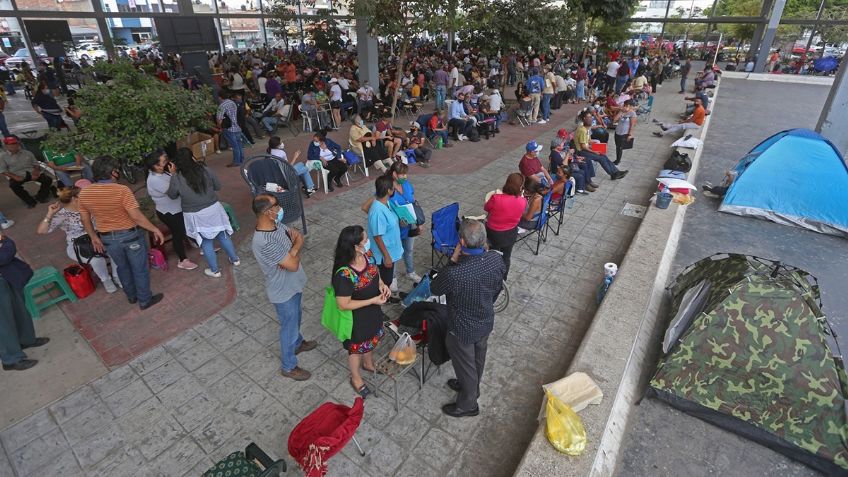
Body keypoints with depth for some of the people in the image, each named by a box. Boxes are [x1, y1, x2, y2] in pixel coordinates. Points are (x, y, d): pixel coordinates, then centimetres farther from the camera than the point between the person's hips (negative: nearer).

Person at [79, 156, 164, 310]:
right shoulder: (122, 190, -22)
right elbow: (137, 216, -24)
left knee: (122, 267, 25)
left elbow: (85, 219, 5)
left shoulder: (84, 193, -4)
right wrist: (155, 230, -13)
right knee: (140, 268, 11)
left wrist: (94, 237, 18)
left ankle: (131, 296, 42)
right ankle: (145, 300, 22)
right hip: (131, 235, -5)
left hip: (108, 238, 5)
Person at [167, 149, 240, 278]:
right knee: (222, 235, 20)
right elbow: (218, 186, -1)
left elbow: (172, 195, 3)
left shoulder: (176, 178, -15)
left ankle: (214, 270, 24)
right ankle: (234, 259, 35)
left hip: (196, 215, -2)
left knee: (206, 242, 12)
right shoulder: (204, 169, -12)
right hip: (213, 209, 2)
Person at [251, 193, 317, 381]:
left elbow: (298, 236, 1)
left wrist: (293, 250, -20)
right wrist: (296, 249, -14)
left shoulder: (275, 224, -10)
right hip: (284, 291, -8)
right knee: (289, 327, 12)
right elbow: (293, 265, -32)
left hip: (293, 284, 8)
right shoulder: (264, 243, -37)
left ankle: (298, 343, 58)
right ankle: (288, 367, 35)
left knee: (296, 316, 31)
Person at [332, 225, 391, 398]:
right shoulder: (344, 274, -38)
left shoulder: (367, 254, -16)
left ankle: (368, 363, 62)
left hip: (372, 310, 7)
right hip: (356, 317, -7)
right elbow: (343, 305, -28)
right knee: (357, 347, 20)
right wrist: (373, 300, -27)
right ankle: (356, 378, 49)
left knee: (371, 338, 31)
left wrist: (382, 284, -14)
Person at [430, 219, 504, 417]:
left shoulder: (455, 273, -39)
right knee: (478, 359, 31)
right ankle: (471, 387, 59)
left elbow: (434, 288, -16)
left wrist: (453, 260, -20)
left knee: (465, 364, 21)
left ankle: (468, 404, 46)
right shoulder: (496, 259, -20)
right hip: (486, 322, 6)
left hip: (463, 329, -6)